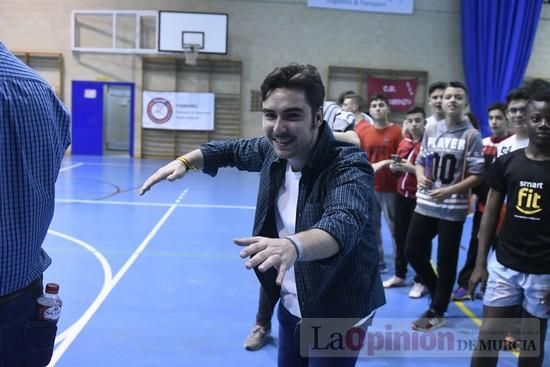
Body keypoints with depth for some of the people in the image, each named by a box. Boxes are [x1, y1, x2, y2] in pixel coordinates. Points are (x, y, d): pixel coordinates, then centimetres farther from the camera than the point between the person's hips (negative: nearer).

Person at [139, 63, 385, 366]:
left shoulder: (349, 165, -27)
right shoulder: (274, 151, -7)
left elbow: (343, 224, -47)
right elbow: (232, 149, 12)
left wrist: (293, 246, -66)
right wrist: (184, 161, -3)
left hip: (337, 316, -6)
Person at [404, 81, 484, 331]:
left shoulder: (472, 136, -5)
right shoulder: (430, 132, 8)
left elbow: (477, 175, -8)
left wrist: (450, 190, -20)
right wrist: (420, 177, -7)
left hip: (453, 209, -5)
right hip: (425, 205, 5)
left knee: (446, 261, 5)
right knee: (413, 252, 9)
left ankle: (436, 313, 21)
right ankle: (438, 292, 34)